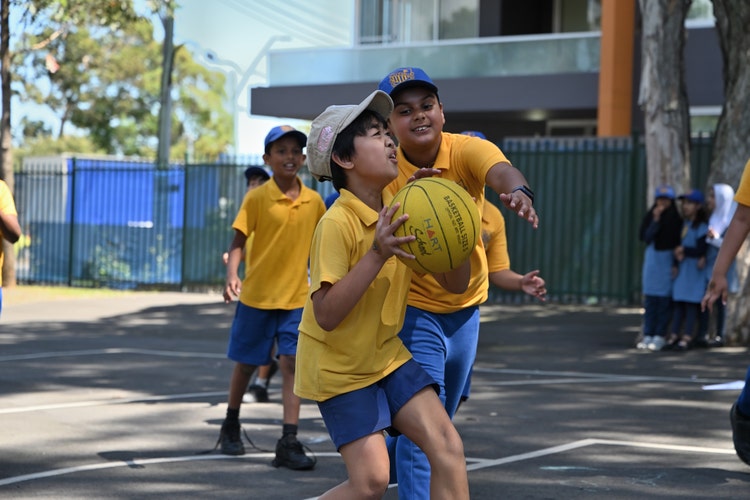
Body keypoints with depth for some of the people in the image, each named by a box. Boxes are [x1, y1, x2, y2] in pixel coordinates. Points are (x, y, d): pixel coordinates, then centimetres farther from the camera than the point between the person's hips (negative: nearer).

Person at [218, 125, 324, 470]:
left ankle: (289, 442, -9)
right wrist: (232, 275, -25)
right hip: (256, 295, -2)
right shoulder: (257, 198, -7)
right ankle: (231, 426, 34)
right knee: (246, 363, 12)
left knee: (292, 363, -9)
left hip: (296, 297, 2)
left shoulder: (313, 201, 2)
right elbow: (238, 241, -9)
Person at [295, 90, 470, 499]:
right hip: (338, 366, -7)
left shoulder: (399, 213, 0)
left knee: (448, 448, -7)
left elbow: (455, 285, 3)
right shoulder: (337, 224, -22)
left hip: (386, 354, 7)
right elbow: (326, 315, -29)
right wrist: (378, 254, -34)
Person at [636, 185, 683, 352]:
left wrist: (676, 264, -10)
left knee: (664, 300, -4)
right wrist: (656, 220, -13)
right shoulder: (649, 217, 7)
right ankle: (648, 335, 6)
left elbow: (678, 244, -3)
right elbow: (645, 237, -6)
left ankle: (660, 336, -2)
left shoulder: (676, 219, -2)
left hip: (667, 261, -3)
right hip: (651, 259, 3)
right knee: (650, 299, 3)